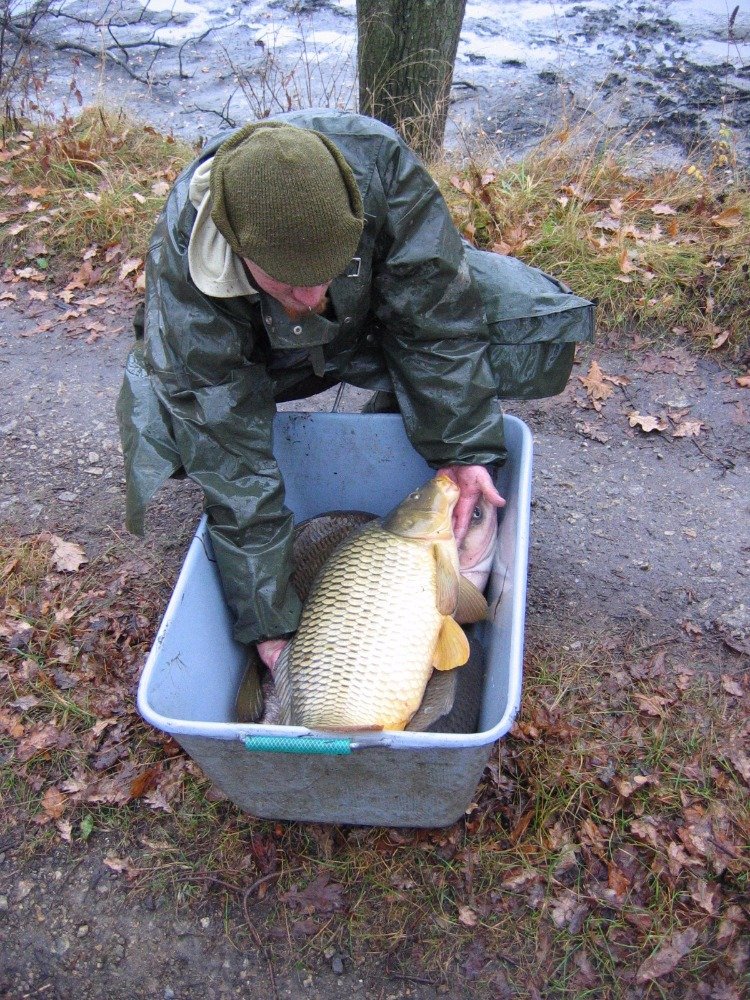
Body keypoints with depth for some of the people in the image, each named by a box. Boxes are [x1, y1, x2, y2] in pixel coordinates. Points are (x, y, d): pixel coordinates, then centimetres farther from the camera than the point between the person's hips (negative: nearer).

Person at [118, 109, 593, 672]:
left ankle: (394, 414, 7)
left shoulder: (375, 162, -38)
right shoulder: (183, 279, -39)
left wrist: (462, 446, -24)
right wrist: (269, 623, -30)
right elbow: (235, 467, -35)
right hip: (257, 355, 0)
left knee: (534, 334, -18)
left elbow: (436, 311, -25)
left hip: (375, 318, 1)